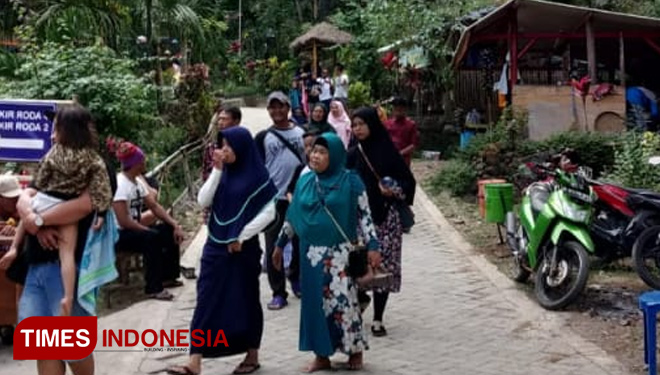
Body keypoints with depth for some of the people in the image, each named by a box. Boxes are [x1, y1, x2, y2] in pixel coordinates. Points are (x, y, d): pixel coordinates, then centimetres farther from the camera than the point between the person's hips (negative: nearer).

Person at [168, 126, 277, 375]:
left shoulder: (258, 175, -6)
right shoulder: (222, 172, 9)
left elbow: (269, 213, -9)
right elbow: (203, 202, -2)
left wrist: (242, 236, -11)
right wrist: (216, 171, -9)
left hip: (243, 248, -4)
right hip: (216, 245, 5)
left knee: (245, 300, 7)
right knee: (207, 300, -2)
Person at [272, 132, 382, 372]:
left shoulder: (350, 182, -5)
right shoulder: (304, 182, 8)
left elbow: (364, 215, -4)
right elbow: (292, 216, 15)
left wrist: (372, 246, -11)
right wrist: (280, 244, 17)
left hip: (340, 254, -4)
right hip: (311, 254, 4)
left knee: (342, 301, -6)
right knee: (315, 303, 6)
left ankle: (355, 351, 12)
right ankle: (322, 355, 16)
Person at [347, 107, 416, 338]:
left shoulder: (387, 152, -1)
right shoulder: (353, 155, 6)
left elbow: (408, 180, 2)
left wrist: (395, 191, -16)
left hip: (386, 217, -2)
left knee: (384, 266, 0)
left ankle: (378, 319, 9)